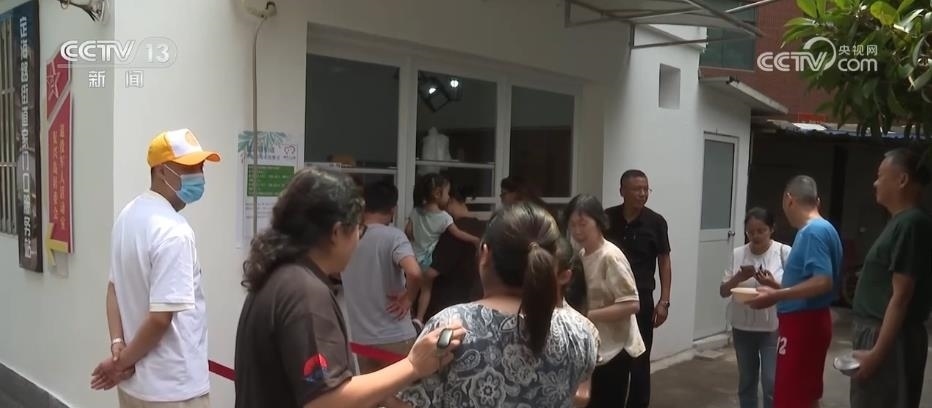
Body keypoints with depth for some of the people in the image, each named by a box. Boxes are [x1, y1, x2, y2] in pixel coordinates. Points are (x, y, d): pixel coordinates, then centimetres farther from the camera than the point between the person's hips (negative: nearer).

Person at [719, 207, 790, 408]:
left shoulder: (784, 252, -7)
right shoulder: (737, 254, 1)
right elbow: (723, 291, 2)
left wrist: (773, 285, -24)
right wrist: (738, 278, -17)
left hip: (773, 328, -3)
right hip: (743, 328, 3)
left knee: (771, 383, -3)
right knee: (746, 381, 15)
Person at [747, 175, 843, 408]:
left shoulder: (813, 232, -18)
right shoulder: (820, 229, 12)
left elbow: (823, 282, -26)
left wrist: (776, 296, -24)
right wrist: (777, 289, 22)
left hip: (802, 325, -10)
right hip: (809, 323, 10)